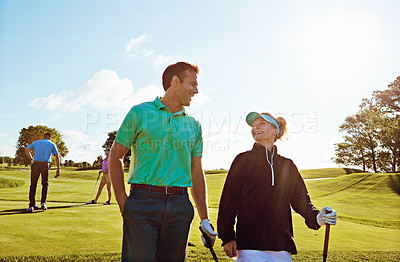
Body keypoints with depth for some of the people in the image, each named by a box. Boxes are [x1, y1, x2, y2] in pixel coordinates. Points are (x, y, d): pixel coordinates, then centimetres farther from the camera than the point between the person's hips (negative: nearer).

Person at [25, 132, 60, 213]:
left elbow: (26, 150, 11)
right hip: (46, 164, -1)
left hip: (36, 164, 1)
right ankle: (43, 203, 3)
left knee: (33, 185, 7)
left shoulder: (36, 142, 19)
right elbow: (57, 157, 3)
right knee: (45, 184, 16)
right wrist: (58, 170, 2)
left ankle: (31, 205, -1)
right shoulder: (52, 144, 14)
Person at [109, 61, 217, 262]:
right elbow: (115, 156, 4)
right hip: (143, 202, -3)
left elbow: (197, 173, 15)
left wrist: (205, 219, 11)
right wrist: (123, 203, -5)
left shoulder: (193, 126, 14)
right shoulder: (140, 113, 3)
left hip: (180, 207, 4)